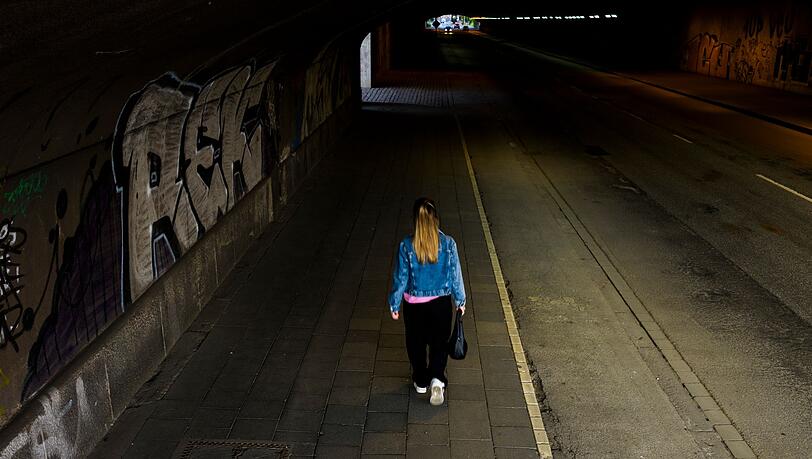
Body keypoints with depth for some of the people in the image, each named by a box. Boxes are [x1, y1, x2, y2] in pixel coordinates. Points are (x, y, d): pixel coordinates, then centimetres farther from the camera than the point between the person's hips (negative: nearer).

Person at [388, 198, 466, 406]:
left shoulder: (406, 246, -17)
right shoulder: (448, 243, -14)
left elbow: (400, 278, -9)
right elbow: (455, 275, -5)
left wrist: (394, 304, 6)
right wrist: (460, 300, 10)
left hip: (414, 305, 0)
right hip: (441, 303, 1)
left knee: (416, 342, 19)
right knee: (439, 342, 17)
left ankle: (421, 381, 33)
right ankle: (437, 378, -2)